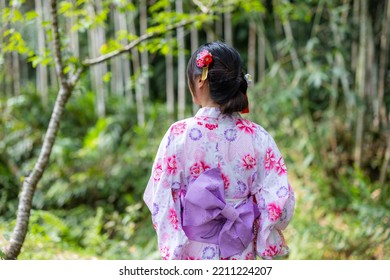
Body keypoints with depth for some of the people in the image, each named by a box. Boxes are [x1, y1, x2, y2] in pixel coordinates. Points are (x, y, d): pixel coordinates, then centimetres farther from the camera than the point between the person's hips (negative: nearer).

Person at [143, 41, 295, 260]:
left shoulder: (179, 134, -14)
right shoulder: (257, 137, -10)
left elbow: (161, 198, -8)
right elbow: (280, 201, -9)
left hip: (193, 255, -1)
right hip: (240, 256, 1)